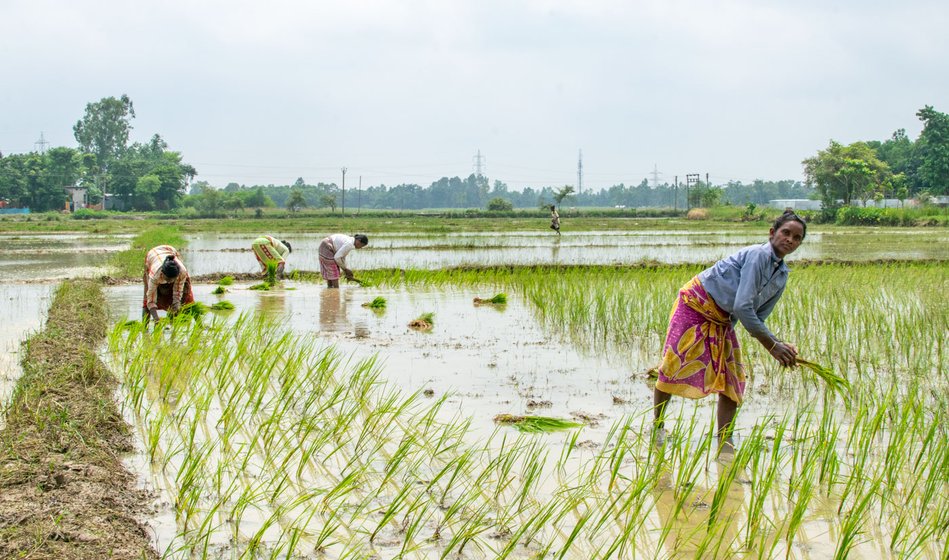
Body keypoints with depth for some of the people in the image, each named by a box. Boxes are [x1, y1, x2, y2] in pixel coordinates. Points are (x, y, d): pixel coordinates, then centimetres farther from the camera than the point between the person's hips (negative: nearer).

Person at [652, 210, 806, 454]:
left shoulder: (782, 276, 4)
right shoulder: (758, 255, -23)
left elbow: (756, 319, 8)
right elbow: (742, 308, -29)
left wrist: (780, 345, -9)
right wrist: (771, 345, -23)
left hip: (722, 319, 9)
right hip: (695, 305, -9)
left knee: (733, 378, 2)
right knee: (674, 366, -7)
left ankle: (724, 443, 5)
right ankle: (657, 428, 11)